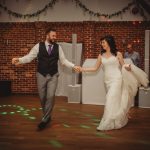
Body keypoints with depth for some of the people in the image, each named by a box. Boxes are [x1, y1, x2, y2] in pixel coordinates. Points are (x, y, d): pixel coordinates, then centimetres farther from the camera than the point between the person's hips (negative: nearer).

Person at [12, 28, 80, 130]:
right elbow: (29, 57, -5)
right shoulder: (39, 46, -2)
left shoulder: (58, 47, 3)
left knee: (50, 96, -11)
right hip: (41, 75, 0)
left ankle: (45, 119, 0)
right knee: (42, 97, 8)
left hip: (53, 76, 0)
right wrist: (19, 60, -23)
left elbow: (63, 60, 6)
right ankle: (48, 116, 28)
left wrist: (73, 66, -7)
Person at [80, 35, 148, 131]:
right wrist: (82, 69, 3)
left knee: (111, 101, -8)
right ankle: (122, 120, 28)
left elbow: (123, 66, 4)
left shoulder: (118, 54, -1)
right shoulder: (101, 56, 9)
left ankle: (107, 124, -3)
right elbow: (95, 68, 11)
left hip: (116, 79, -4)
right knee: (115, 101, 11)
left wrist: (128, 67, -19)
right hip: (107, 81, 4)